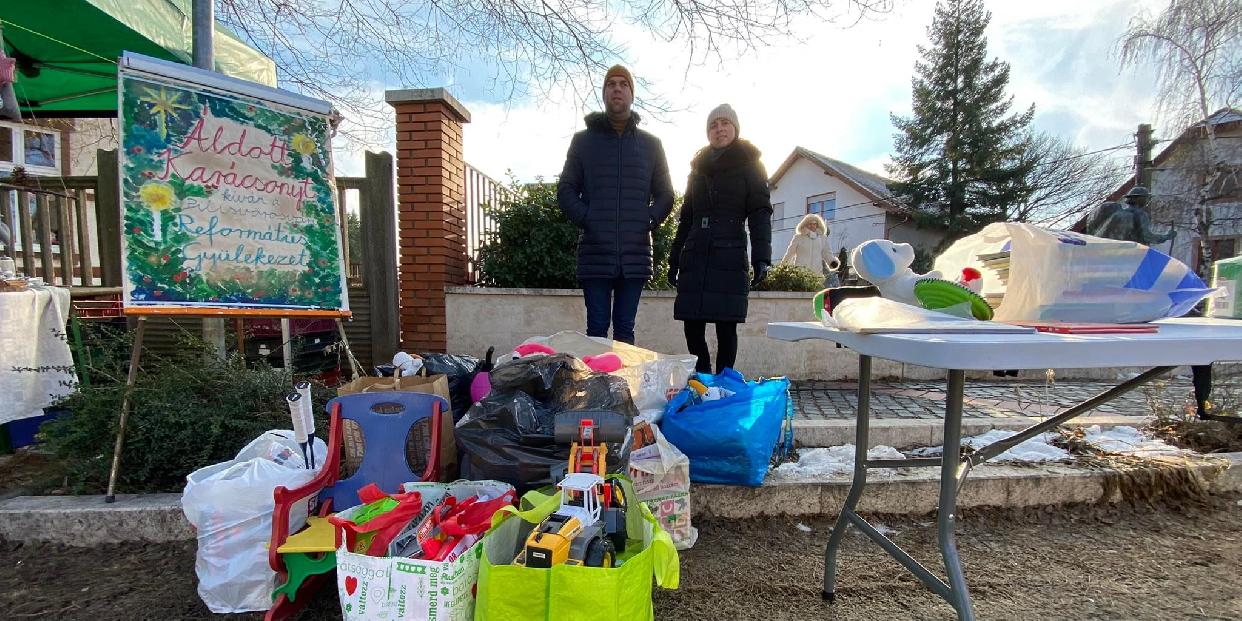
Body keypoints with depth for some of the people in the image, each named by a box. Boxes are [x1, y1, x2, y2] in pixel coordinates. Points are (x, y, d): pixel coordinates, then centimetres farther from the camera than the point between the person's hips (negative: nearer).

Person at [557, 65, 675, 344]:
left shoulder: (650, 144, 15)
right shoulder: (583, 140, 12)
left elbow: (665, 194, 15)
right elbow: (565, 190, 9)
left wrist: (650, 220, -4)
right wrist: (585, 219, -8)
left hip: (636, 253, 1)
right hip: (595, 252, -1)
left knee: (625, 330, 5)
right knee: (597, 328, 0)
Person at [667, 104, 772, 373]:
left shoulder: (749, 164, 8)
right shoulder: (698, 167, 21)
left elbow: (760, 212, -2)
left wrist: (761, 257, -15)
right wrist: (674, 260, 15)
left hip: (729, 257, -4)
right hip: (694, 257, 4)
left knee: (726, 327, -5)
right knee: (692, 326, -2)